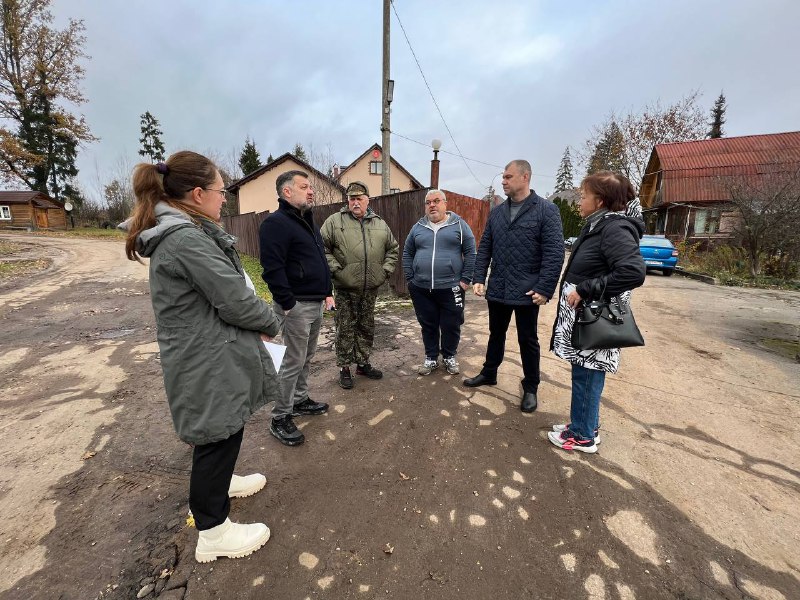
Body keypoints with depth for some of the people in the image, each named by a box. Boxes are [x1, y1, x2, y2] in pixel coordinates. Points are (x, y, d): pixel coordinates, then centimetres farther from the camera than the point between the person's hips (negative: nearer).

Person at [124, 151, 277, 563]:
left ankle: (220, 482, 52)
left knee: (221, 432, 27)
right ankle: (213, 533, 28)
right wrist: (270, 322, -6)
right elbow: (234, 300, -24)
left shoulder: (175, 233, 9)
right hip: (209, 362, -10)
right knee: (218, 436, 7)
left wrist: (256, 320, 1)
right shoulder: (187, 238, -24)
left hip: (206, 354, 10)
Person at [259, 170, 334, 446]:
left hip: (315, 303, 9)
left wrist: (327, 292, 17)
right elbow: (272, 268, -21)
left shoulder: (308, 222, 17)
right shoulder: (276, 223, -13)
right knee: (292, 362, -1)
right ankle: (280, 418, 13)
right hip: (296, 306, -9)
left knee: (306, 358, 18)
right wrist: (288, 304, -22)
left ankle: (300, 401, 35)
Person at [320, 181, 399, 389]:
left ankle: (363, 363, 30)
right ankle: (344, 367, 19)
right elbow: (323, 248, -2)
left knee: (367, 327, 14)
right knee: (345, 328, 5)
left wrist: (386, 269, 7)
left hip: (371, 288, 4)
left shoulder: (380, 224, 9)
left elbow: (393, 248, 18)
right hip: (345, 288, -3)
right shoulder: (334, 221, -2)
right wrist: (335, 269, -10)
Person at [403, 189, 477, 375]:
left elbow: (470, 253, -1)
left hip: (450, 288, -2)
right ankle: (431, 358, 30)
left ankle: (449, 357, 31)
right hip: (421, 288, 3)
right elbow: (407, 253, 14)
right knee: (428, 325, 13)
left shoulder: (459, 225, 0)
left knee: (451, 325, 9)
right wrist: (410, 278, 6)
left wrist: (466, 279, -7)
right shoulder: (418, 227, 9)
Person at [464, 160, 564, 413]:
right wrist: (479, 279, -1)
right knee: (496, 334, 19)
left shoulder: (546, 210, -7)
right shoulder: (497, 212, 8)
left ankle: (530, 388, 27)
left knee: (527, 340, 10)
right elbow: (484, 248, 8)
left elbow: (555, 253, -13)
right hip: (497, 289, 5)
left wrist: (545, 289, -18)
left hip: (527, 292, -4)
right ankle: (489, 373, 39)